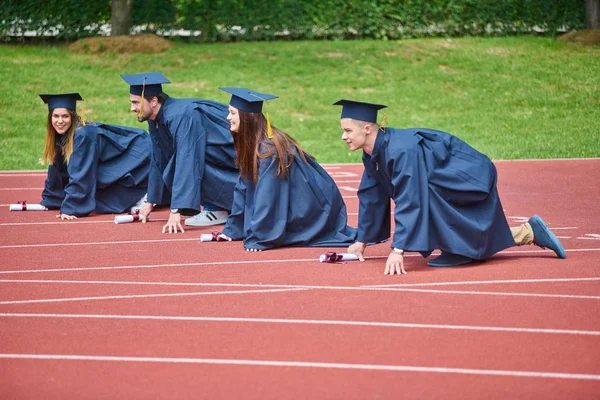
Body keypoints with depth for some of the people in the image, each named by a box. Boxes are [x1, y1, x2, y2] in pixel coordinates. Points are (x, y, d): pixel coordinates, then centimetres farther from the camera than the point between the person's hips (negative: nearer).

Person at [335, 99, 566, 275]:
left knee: (419, 192, -33)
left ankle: (457, 250, -18)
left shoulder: (401, 151, -35)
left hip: (470, 178, -10)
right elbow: (371, 196, 4)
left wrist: (398, 250, -40)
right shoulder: (372, 155, -8)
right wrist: (362, 241, 7)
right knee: (476, 242, 17)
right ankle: (530, 232, 29)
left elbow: (409, 202, -38)